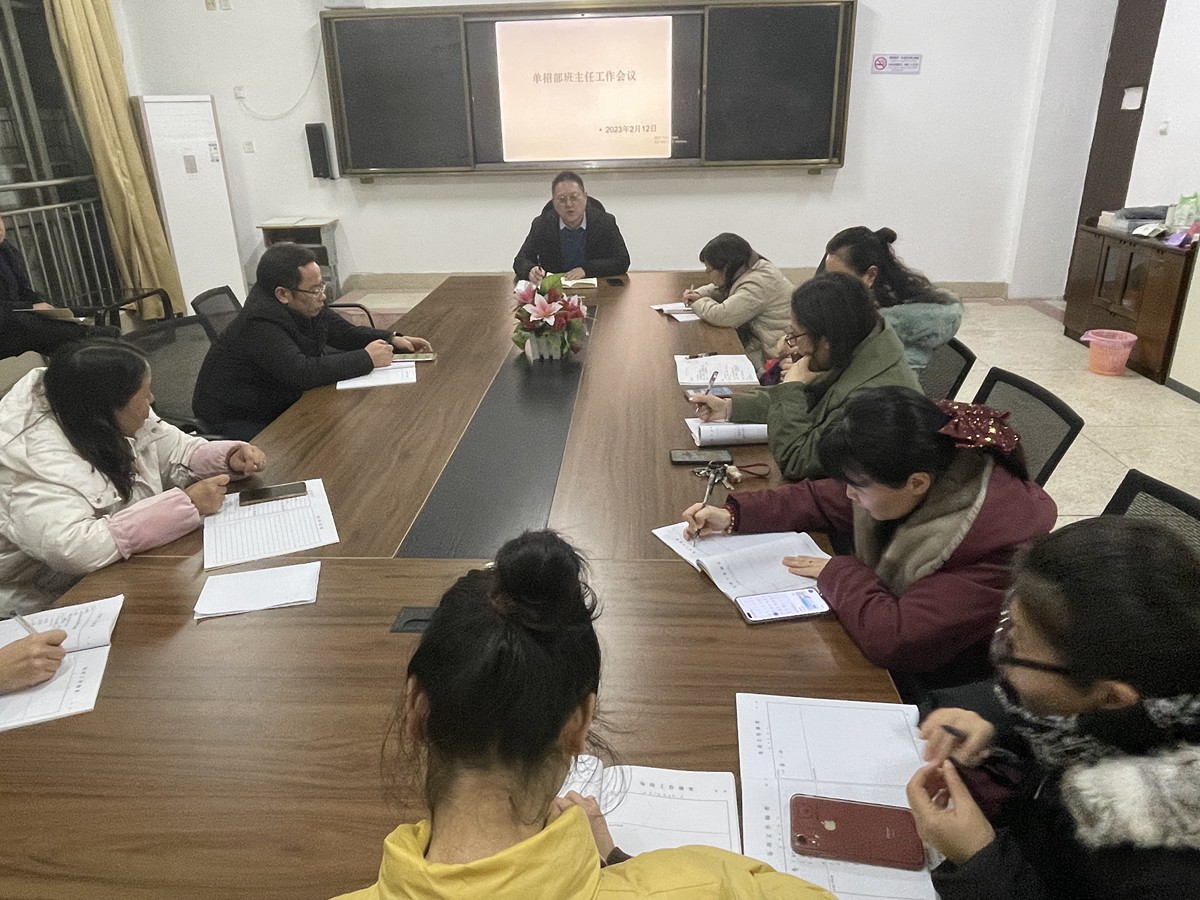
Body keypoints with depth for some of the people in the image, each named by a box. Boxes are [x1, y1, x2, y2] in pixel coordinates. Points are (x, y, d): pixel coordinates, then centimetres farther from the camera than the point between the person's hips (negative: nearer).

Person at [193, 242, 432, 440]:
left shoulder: (306, 306, -6)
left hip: (280, 402, 8)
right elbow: (302, 373, -41)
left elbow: (345, 333, 8)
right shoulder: (258, 324, -31)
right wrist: (366, 359, -33)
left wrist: (392, 340, -8)